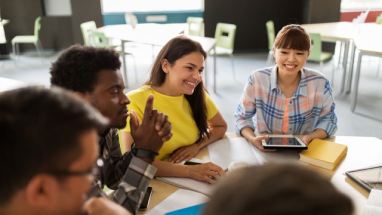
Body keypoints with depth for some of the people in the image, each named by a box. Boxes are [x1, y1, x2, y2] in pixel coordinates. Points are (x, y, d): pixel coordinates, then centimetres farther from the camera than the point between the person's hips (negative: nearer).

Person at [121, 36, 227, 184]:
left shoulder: (197, 95, -2)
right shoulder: (136, 101, -17)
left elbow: (221, 127, 11)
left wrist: (197, 146, -6)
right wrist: (189, 171, -31)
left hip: (194, 180, 5)